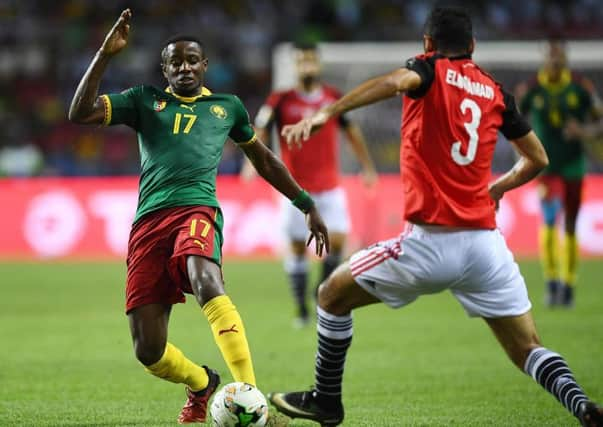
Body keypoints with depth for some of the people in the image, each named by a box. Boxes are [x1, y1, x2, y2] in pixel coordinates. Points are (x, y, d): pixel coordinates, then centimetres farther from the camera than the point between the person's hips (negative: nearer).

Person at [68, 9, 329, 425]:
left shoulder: (227, 106, 21)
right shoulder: (145, 101, 18)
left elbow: (263, 158, 34)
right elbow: (80, 113, 6)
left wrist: (308, 205, 33)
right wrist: (105, 54, -1)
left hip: (197, 210, -2)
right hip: (149, 222, 2)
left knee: (206, 282, -39)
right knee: (149, 351, -5)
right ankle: (203, 384, 29)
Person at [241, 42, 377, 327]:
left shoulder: (334, 98, 2)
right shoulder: (281, 100, -6)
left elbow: (351, 131, 15)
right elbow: (260, 132, -8)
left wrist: (367, 167, 19)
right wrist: (252, 161, -26)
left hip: (330, 187, 2)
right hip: (297, 188, -2)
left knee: (337, 239, -10)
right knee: (297, 247, 1)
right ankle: (302, 310, 12)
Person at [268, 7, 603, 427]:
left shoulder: (431, 70, 2)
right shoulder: (495, 91, 14)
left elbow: (394, 81, -23)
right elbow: (537, 159, 23)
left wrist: (325, 114, -33)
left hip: (431, 243, -4)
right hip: (487, 245, 4)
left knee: (333, 295, 17)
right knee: (528, 350, 8)